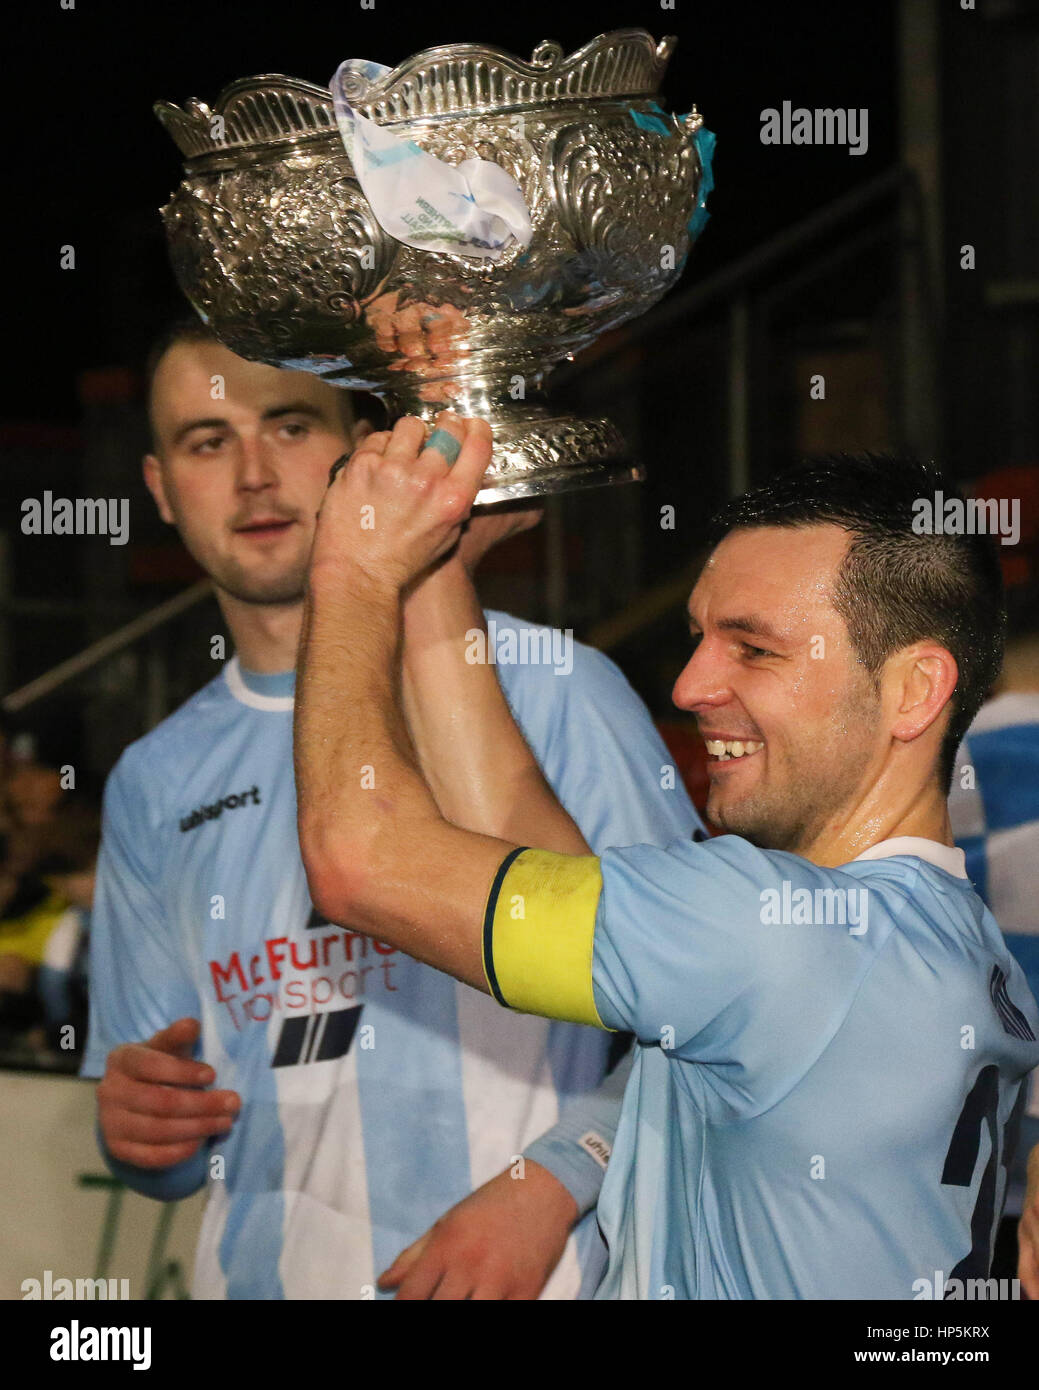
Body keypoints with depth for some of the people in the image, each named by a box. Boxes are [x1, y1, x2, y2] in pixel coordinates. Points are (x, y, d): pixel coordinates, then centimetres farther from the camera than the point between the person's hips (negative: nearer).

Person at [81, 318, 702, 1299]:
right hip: (265, 1275, 4)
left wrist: (546, 1184, -20)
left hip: (533, 1285, -3)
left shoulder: (549, 686, -6)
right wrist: (138, 1127, -6)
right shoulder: (158, 783, 8)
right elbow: (178, 1158, 15)